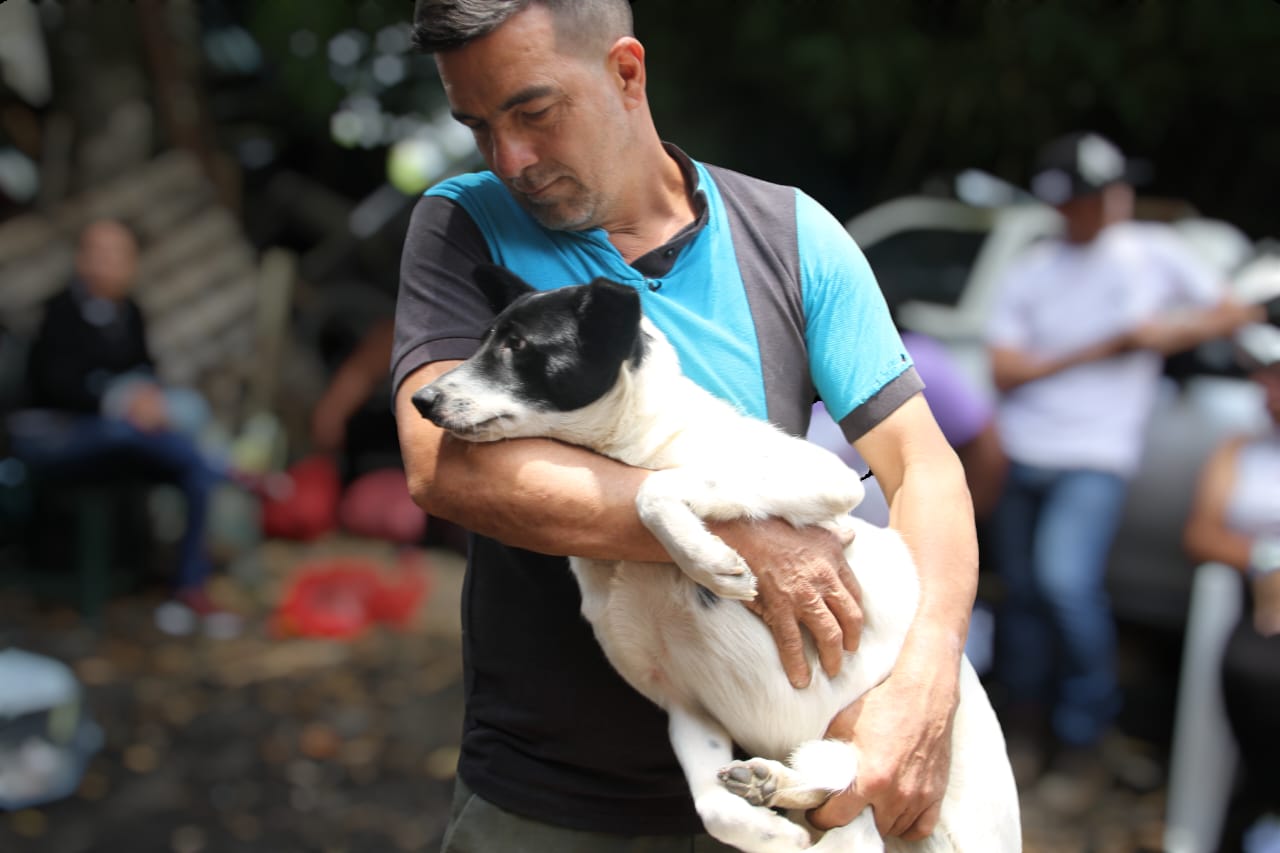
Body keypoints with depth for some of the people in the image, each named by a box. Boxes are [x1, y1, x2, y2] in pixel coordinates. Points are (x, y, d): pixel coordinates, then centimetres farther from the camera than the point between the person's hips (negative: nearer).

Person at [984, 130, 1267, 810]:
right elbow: (1006, 370, -2)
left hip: (1094, 458, -3)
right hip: (1019, 454, 3)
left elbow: (1236, 311, 18)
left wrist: (1178, 329, -1)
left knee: (1066, 582, -22)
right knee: (1023, 593, 8)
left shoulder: (1155, 253, 8)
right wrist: (1100, 348, -7)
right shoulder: (1031, 270, 9)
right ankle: (1026, 727, 28)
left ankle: (1083, 744, -5)